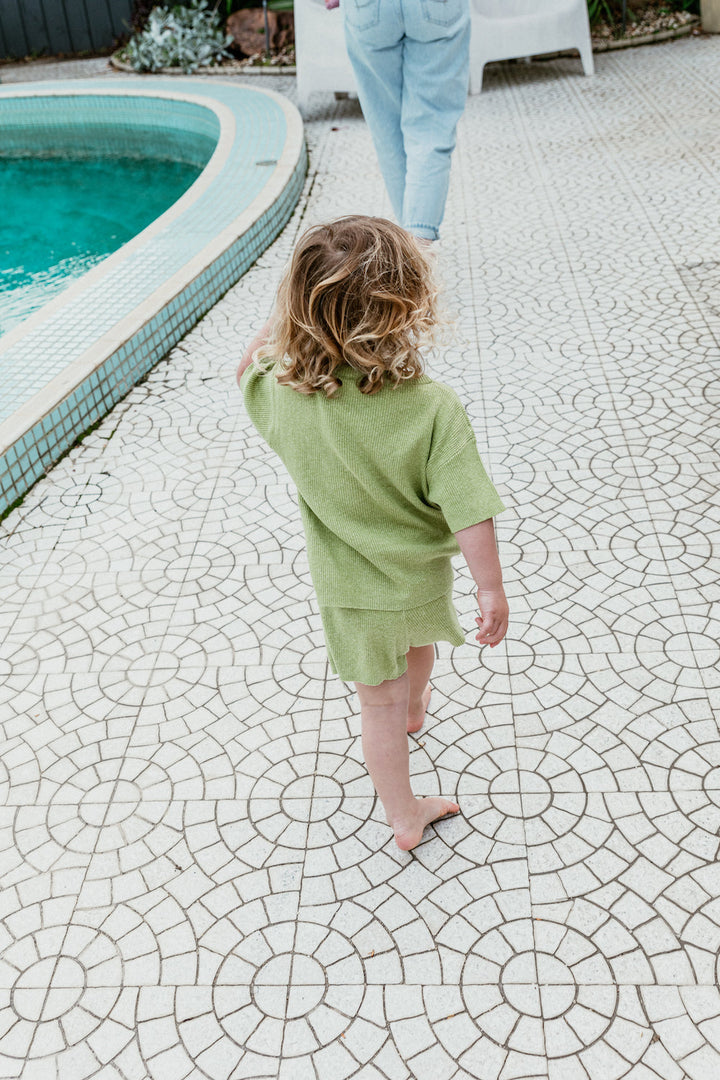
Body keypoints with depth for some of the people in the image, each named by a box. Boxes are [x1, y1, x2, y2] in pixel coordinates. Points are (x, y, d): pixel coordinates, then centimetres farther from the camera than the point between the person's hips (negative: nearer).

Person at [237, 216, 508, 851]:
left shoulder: (287, 395, -23)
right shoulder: (434, 407, -30)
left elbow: (250, 369, 2)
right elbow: (469, 514, -27)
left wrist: (286, 313, 1)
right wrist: (492, 588, -15)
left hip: (349, 588, 0)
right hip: (422, 577, 0)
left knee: (379, 703, 18)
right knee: (418, 639, 35)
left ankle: (404, 818, 33)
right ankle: (416, 705, 66)